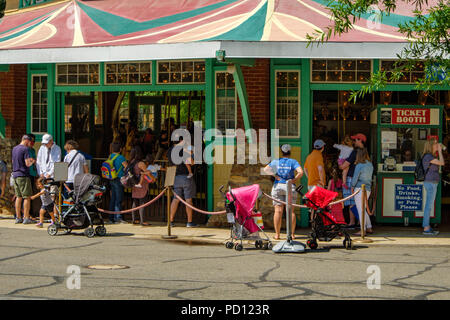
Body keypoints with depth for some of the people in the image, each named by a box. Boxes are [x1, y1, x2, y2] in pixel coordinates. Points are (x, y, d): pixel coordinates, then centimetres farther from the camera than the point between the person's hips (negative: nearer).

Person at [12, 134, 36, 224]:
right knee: (27, 197, -3)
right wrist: (32, 161, 4)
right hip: (23, 175, -8)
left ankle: (18, 218, 10)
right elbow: (27, 164, -17)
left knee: (18, 197, 11)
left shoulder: (14, 149, 13)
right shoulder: (25, 149, -11)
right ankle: (26, 218, -5)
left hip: (15, 175, 8)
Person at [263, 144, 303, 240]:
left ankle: (277, 234, -3)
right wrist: (293, 180, -3)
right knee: (291, 211, 4)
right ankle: (292, 234, 1)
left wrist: (276, 176, -2)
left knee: (278, 211, -1)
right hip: (290, 187, -1)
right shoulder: (293, 162, 3)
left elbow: (266, 169, -5)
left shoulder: (276, 161, 7)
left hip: (278, 186, 1)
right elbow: (300, 172, -12)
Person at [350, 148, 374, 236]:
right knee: (364, 209, 18)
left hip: (360, 189, -8)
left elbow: (355, 177, -7)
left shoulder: (359, 166, -12)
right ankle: (369, 228, 19)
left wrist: (352, 186, 8)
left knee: (361, 210, -6)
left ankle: (363, 230, -7)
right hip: (368, 189, 8)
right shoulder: (370, 165, 9)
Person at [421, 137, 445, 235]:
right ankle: (426, 229, -4)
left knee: (429, 206, 12)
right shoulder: (428, 156, -16)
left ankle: (427, 227, 17)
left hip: (432, 183, 10)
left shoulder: (431, 156, 15)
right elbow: (442, 163, -18)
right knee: (429, 206, -7)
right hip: (431, 183, -10)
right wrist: (440, 151, -10)